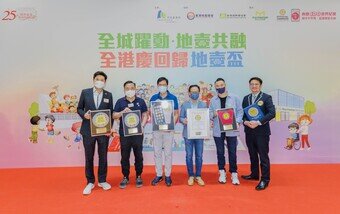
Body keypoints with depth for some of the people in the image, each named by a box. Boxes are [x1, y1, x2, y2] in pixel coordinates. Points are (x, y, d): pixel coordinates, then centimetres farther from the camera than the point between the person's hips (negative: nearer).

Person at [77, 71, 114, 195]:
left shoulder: (108, 95, 4)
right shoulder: (85, 92, 2)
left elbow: (111, 112, 5)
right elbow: (79, 108, 6)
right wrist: (84, 114, -16)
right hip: (88, 130, -1)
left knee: (103, 156, 10)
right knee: (89, 157, 8)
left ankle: (102, 180, 26)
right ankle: (90, 182, 22)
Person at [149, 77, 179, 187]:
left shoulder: (173, 98, 0)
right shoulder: (153, 98, 5)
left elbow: (176, 113, 1)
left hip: (168, 129, -2)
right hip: (156, 128, 2)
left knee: (168, 153, 5)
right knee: (157, 152, 7)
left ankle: (168, 175, 16)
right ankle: (158, 175, 19)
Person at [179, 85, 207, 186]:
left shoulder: (204, 104, 7)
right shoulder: (184, 105, 4)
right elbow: (180, 117, 1)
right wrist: (184, 120, -21)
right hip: (188, 134, -1)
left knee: (199, 156, 6)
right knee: (189, 156, 4)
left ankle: (198, 176, 20)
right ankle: (191, 176, 18)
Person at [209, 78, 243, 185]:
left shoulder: (235, 98, 1)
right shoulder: (213, 100, 5)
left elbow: (240, 111, 1)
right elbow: (209, 114, 5)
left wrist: (237, 122, -13)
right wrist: (213, 114, -17)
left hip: (231, 130, -1)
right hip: (218, 130, 2)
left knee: (232, 152, 4)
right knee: (220, 152, 10)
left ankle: (234, 173, 17)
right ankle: (222, 172, 24)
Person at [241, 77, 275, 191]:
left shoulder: (266, 97, -4)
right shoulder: (246, 98, 11)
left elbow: (272, 113, -13)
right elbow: (242, 113, 10)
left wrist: (258, 122, -20)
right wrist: (245, 122, -11)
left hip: (262, 131, -5)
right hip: (249, 131, 5)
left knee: (263, 156, -1)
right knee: (252, 155, 16)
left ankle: (265, 179, 9)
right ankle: (254, 174, 32)